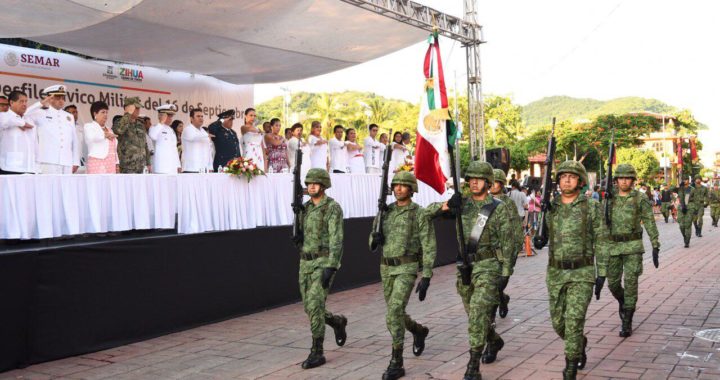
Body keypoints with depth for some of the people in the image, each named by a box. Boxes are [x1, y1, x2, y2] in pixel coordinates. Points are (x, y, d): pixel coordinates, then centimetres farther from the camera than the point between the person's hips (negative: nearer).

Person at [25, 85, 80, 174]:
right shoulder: (41, 113, 8)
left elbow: (75, 141, 18)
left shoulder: (69, 117, 20)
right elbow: (25, 115, -11)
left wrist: (76, 162, 11)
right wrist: (42, 103, -10)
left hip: (67, 163, 4)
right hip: (48, 162, -4)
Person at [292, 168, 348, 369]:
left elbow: (336, 240, -18)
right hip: (306, 264, 7)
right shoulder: (305, 208, 13)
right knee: (310, 309, 10)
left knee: (315, 307, -15)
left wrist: (330, 268, -27)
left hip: (324, 263, -7)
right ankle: (338, 322, 39)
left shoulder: (333, 208, -11)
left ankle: (317, 353, -7)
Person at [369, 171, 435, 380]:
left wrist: (426, 277, -16)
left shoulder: (420, 214, -7)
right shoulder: (385, 212, 10)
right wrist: (375, 238, -13)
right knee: (395, 313, 16)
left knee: (394, 312, -19)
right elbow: (374, 243, 14)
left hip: (407, 269, -6)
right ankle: (419, 331, 48)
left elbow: (429, 247, -9)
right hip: (387, 269, 6)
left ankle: (396, 363, -11)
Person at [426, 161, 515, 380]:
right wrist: (446, 206, -16)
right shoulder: (462, 204, 6)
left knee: (478, 313, -15)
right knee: (475, 315, 16)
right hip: (465, 266, 5)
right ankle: (495, 341, 44)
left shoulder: (499, 208, -5)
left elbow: (507, 243, -6)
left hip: (488, 267, -5)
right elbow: (429, 211, 4)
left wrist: (505, 273, -10)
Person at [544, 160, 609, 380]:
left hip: (582, 273, -4)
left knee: (574, 322, -13)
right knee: (559, 323, 10)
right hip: (556, 273, 4)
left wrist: (602, 273, -9)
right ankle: (580, 344, 42)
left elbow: (601, 242, -4)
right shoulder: (550, 208, 4)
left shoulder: (592, 207, -5)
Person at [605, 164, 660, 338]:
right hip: (613, 247, 3)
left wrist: (656, 247, -8)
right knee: (613, 283, 5)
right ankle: (623, 302, 39)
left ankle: (627, 323, 2)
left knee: (630, 283, -5)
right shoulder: (609, 198, 4)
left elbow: (650, 223, -4)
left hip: (633, 246, -3)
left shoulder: (641, 198, -4)